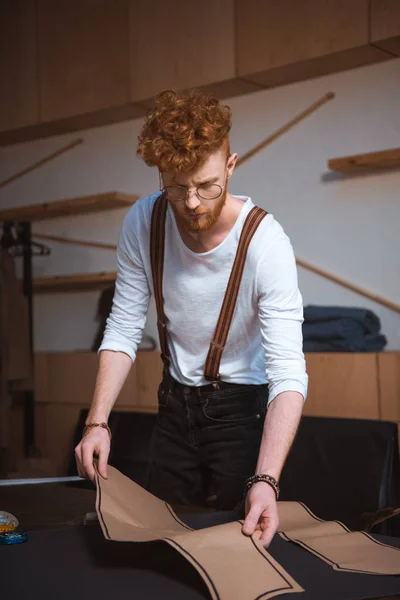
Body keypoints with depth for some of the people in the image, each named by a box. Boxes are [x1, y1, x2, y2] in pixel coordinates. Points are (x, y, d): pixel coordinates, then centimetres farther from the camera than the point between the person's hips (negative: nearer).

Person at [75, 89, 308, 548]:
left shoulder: (264, 242, -28)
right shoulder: (142, 224, -16)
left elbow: (288, 372, -33)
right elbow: (123, 330, -9)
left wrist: (266, 481, -44)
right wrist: (97, 422, -21)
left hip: (242, 406, -3)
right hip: (176, 401, 4)